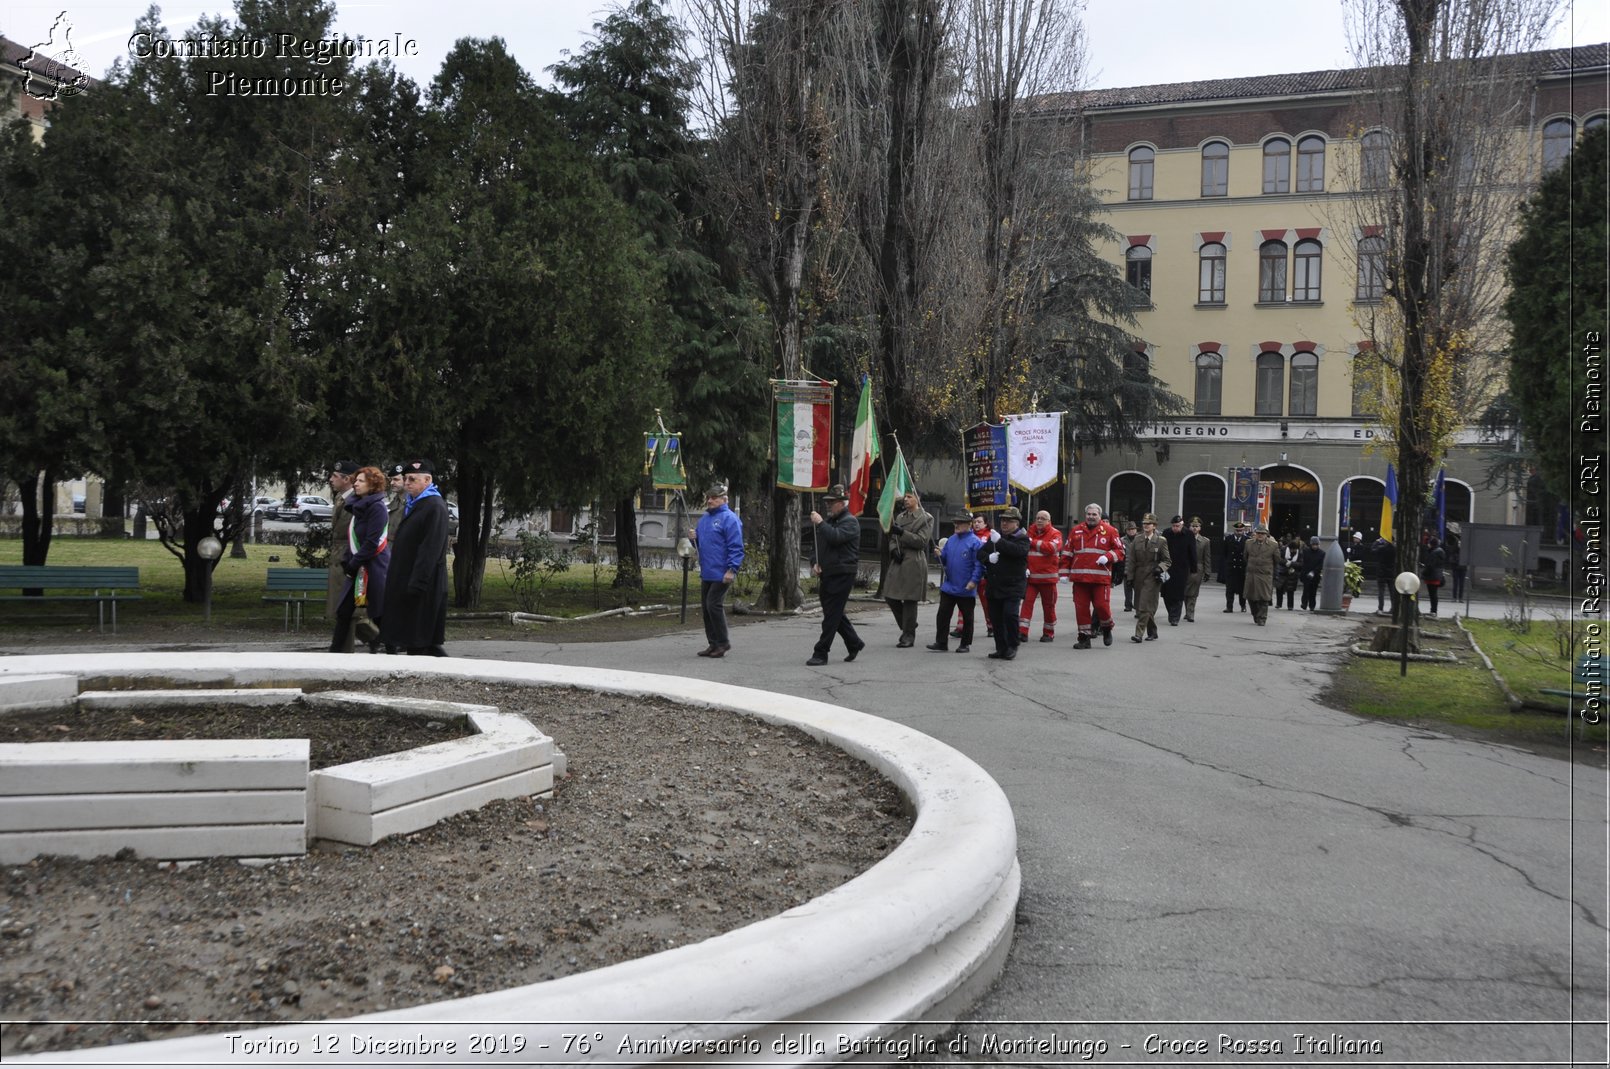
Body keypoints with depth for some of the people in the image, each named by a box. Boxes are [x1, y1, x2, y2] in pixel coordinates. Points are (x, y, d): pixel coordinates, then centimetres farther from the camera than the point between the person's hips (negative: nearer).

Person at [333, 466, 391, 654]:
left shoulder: (377, 507, -11)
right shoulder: (357, 506, 15)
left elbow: (371, 543, -16)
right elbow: (352, 538, 18)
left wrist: (353, 564, -13)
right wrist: (346, 561, 6)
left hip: (374, 566, -9)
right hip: (358, 568, 9)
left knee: (378, 613, -4)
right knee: (344, 611, 8)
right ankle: (336, 651, 13)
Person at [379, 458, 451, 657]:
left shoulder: (435, 507, -14)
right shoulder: (413, 505, 16)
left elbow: (430, 550, -21)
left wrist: (416, 584, -24)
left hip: (423, 588, -10)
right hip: (405, 584, 10)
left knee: (418, 643, -5)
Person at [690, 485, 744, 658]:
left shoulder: (729, 518, -10)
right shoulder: (704, 518, 16)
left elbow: (736, 546, -16)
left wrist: (732, 569, -22)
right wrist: (694, 537, 3)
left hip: (721, 573, -9)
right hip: (706, 572, 9)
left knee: (714, 605, -9)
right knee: (705, 607, 10)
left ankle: (723, 643, 3)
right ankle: (713, 644, 18)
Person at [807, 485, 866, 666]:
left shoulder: (850, 522, -7)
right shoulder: (828, 520, 18)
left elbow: (835, 537, -26)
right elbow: (818, 546, 23)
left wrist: (820, 523, -19)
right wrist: (816, 563, 6)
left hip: (842, 575, -9)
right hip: (827, 574, 9)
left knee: (831, 615, -8)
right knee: (834, 613, 14)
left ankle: (821, 653, -6)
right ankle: (854, 644, 29)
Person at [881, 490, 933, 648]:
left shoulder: (926, 518, -2)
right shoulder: (900, 517, 16)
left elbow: (922, 541, -11)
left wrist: (902, 532, -19)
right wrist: (894, 549, -5)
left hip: (914, 563, -6)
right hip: (898, 562, 7)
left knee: (909, 600, -4)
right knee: (890, 596, 5)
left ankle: (909, 636, 4)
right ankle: (907, 627, 23)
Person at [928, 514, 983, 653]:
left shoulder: (975, 542, -12)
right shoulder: (951, 540, 8)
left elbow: (979, 564, -15)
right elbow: (945, 560, 15)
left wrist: (974, 581, -21)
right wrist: (940, 555, -6)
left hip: (966, 589, -6)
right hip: (949, 586, 6)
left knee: (967, 617, 8)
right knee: (942, 615, 3)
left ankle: (965, 644, 18)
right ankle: (941, 642, 9)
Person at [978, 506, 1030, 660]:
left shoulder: (1022, 538, -1)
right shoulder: (994, 536, 16)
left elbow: (1018, 550, -23)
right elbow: (981, 553, 16)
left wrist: (999, 541, -24)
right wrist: (988, 557, -7)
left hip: (1013, 585, -6)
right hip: (994, 585, 6)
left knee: (1010, 614, -17)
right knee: (996, 617, 7)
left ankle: (1012, 646, -1)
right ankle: (1001, 648, 16)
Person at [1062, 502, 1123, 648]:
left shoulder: (1110, 531, 4)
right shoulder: (1076, 530, 11)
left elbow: (1120, 550, 5)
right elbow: (1067, 553, 13)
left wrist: (1108, 557, -14)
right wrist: (1065, 573, 8)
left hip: (1101, 577, -3)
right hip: (1079, 577, 3)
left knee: (1102, 605, -5)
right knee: (1081, 607, 3)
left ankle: (1107, 629, 24)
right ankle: (1084, 638, 13)